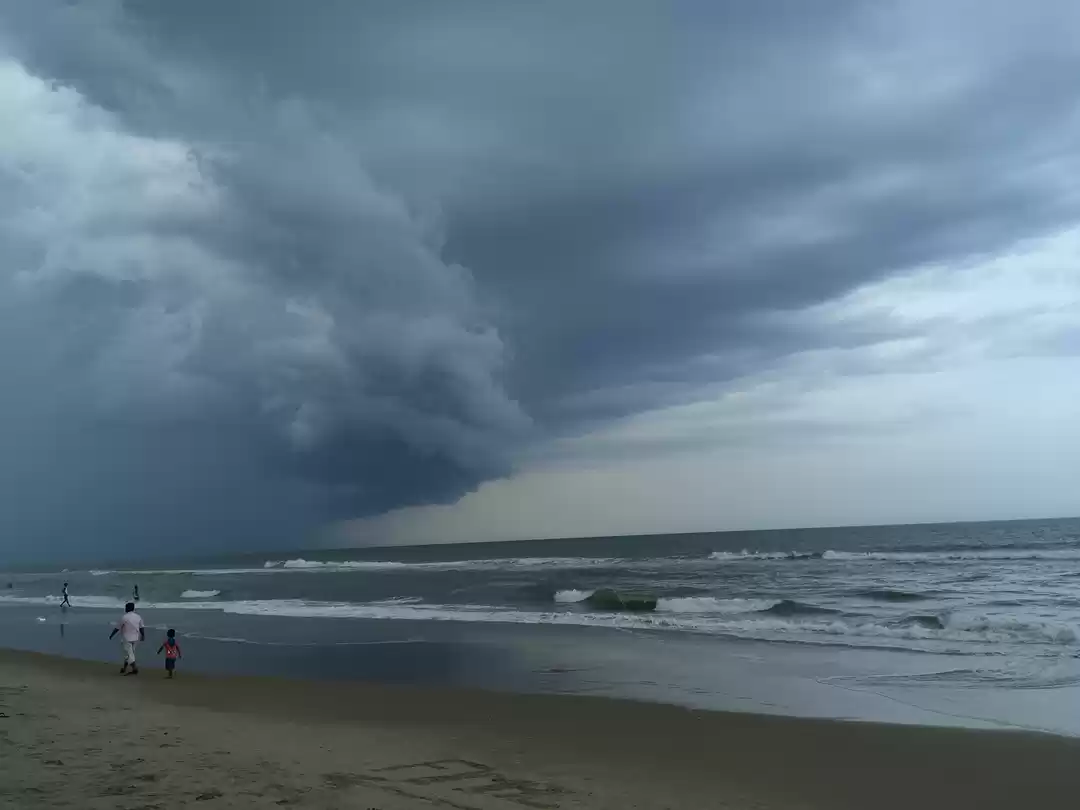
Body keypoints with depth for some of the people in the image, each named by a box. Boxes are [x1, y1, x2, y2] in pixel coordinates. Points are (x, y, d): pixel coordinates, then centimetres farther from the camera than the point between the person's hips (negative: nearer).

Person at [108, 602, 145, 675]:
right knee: (129, 653, 17)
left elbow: (117, 628, -7)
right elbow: (142, 628, 5)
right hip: (135, 638, 6)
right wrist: (143, 636, 17)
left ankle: (135, 668, -12)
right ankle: (124, 668, 26)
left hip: (126, 639, -6)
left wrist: (111, 635, 6)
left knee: (128, 654, -3)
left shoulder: (124, 618, -15)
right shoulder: (138, 617, 2)